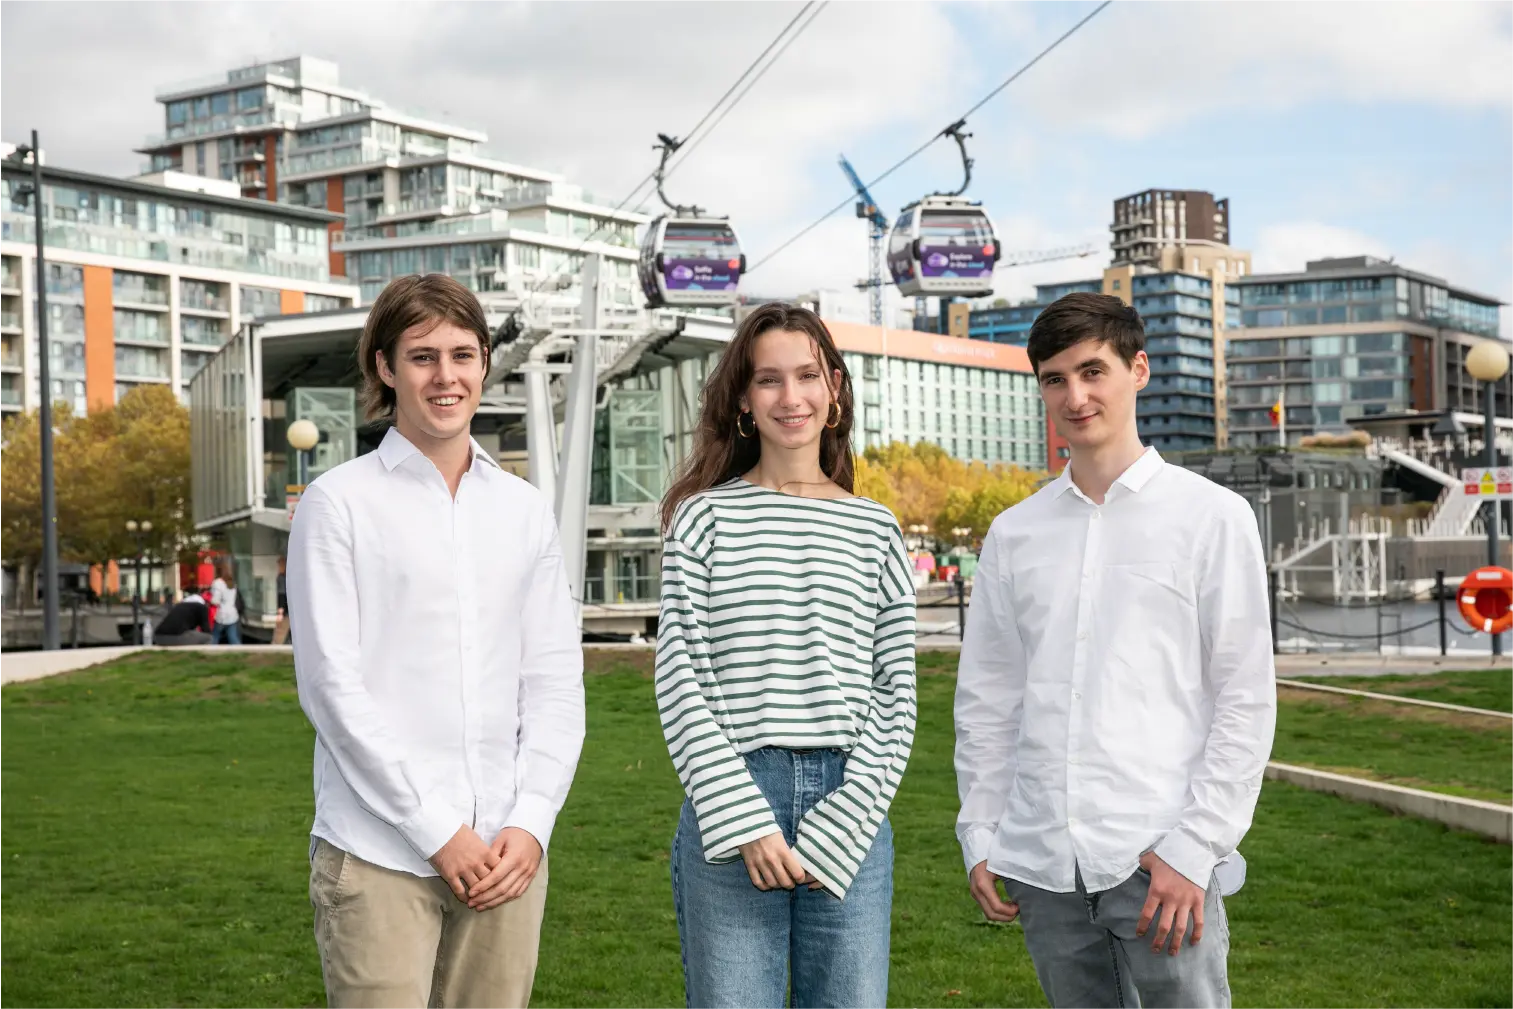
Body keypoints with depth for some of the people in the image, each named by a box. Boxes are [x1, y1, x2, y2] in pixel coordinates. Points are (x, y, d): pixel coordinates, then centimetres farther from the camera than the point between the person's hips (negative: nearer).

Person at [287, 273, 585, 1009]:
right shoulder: (339, 503, -1)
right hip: (380, 855, -4)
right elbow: (331, 683, -6)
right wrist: (439, 831, -10)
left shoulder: (524, 509, 12)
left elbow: (555, 679, 10)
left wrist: (531, 821, -4)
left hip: (507, 853, 4)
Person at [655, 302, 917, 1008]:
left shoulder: (875, 531, 10)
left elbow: (894, 697, 6)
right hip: (729, 810, -2)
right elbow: (678, 680, -1)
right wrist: (745, 823, -10)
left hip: (848, 812, 2)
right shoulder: (706, 516, 5)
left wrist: (838, 829, -6)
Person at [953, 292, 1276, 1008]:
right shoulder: (1013, 533, 11)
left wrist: (1195, 846, -9)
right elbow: (985, 697, 14)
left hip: (1159, 861, -3)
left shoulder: (1212, 516, 1)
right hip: (1041, 862, 3)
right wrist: (979, 835, 8)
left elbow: (1246, 699, -2)